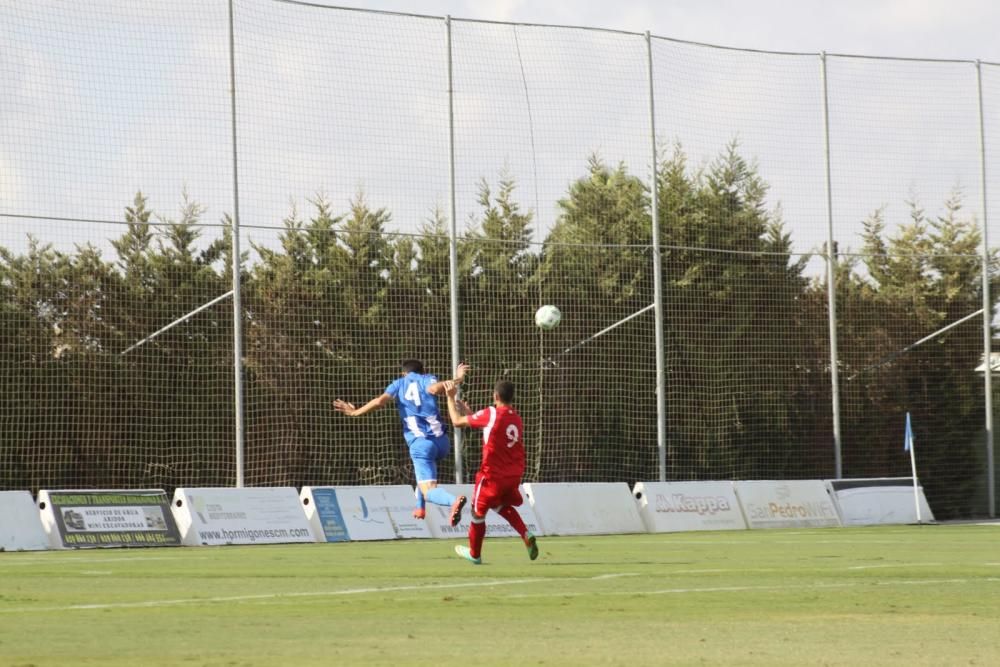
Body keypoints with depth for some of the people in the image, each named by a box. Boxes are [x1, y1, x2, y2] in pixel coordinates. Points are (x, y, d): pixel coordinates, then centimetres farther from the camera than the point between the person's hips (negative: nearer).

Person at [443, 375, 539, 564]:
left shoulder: (491, 414, -14)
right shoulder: (517, 418, 6)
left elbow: (457, 421, -7)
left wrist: (451, 397, 5)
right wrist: (469, 412, 20)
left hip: (493, 475, -6)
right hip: (514, 476, 6)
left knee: (479, 511, 13)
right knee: (502, 505, 28)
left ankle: (474, 553, 27)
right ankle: (526, 535, 7)